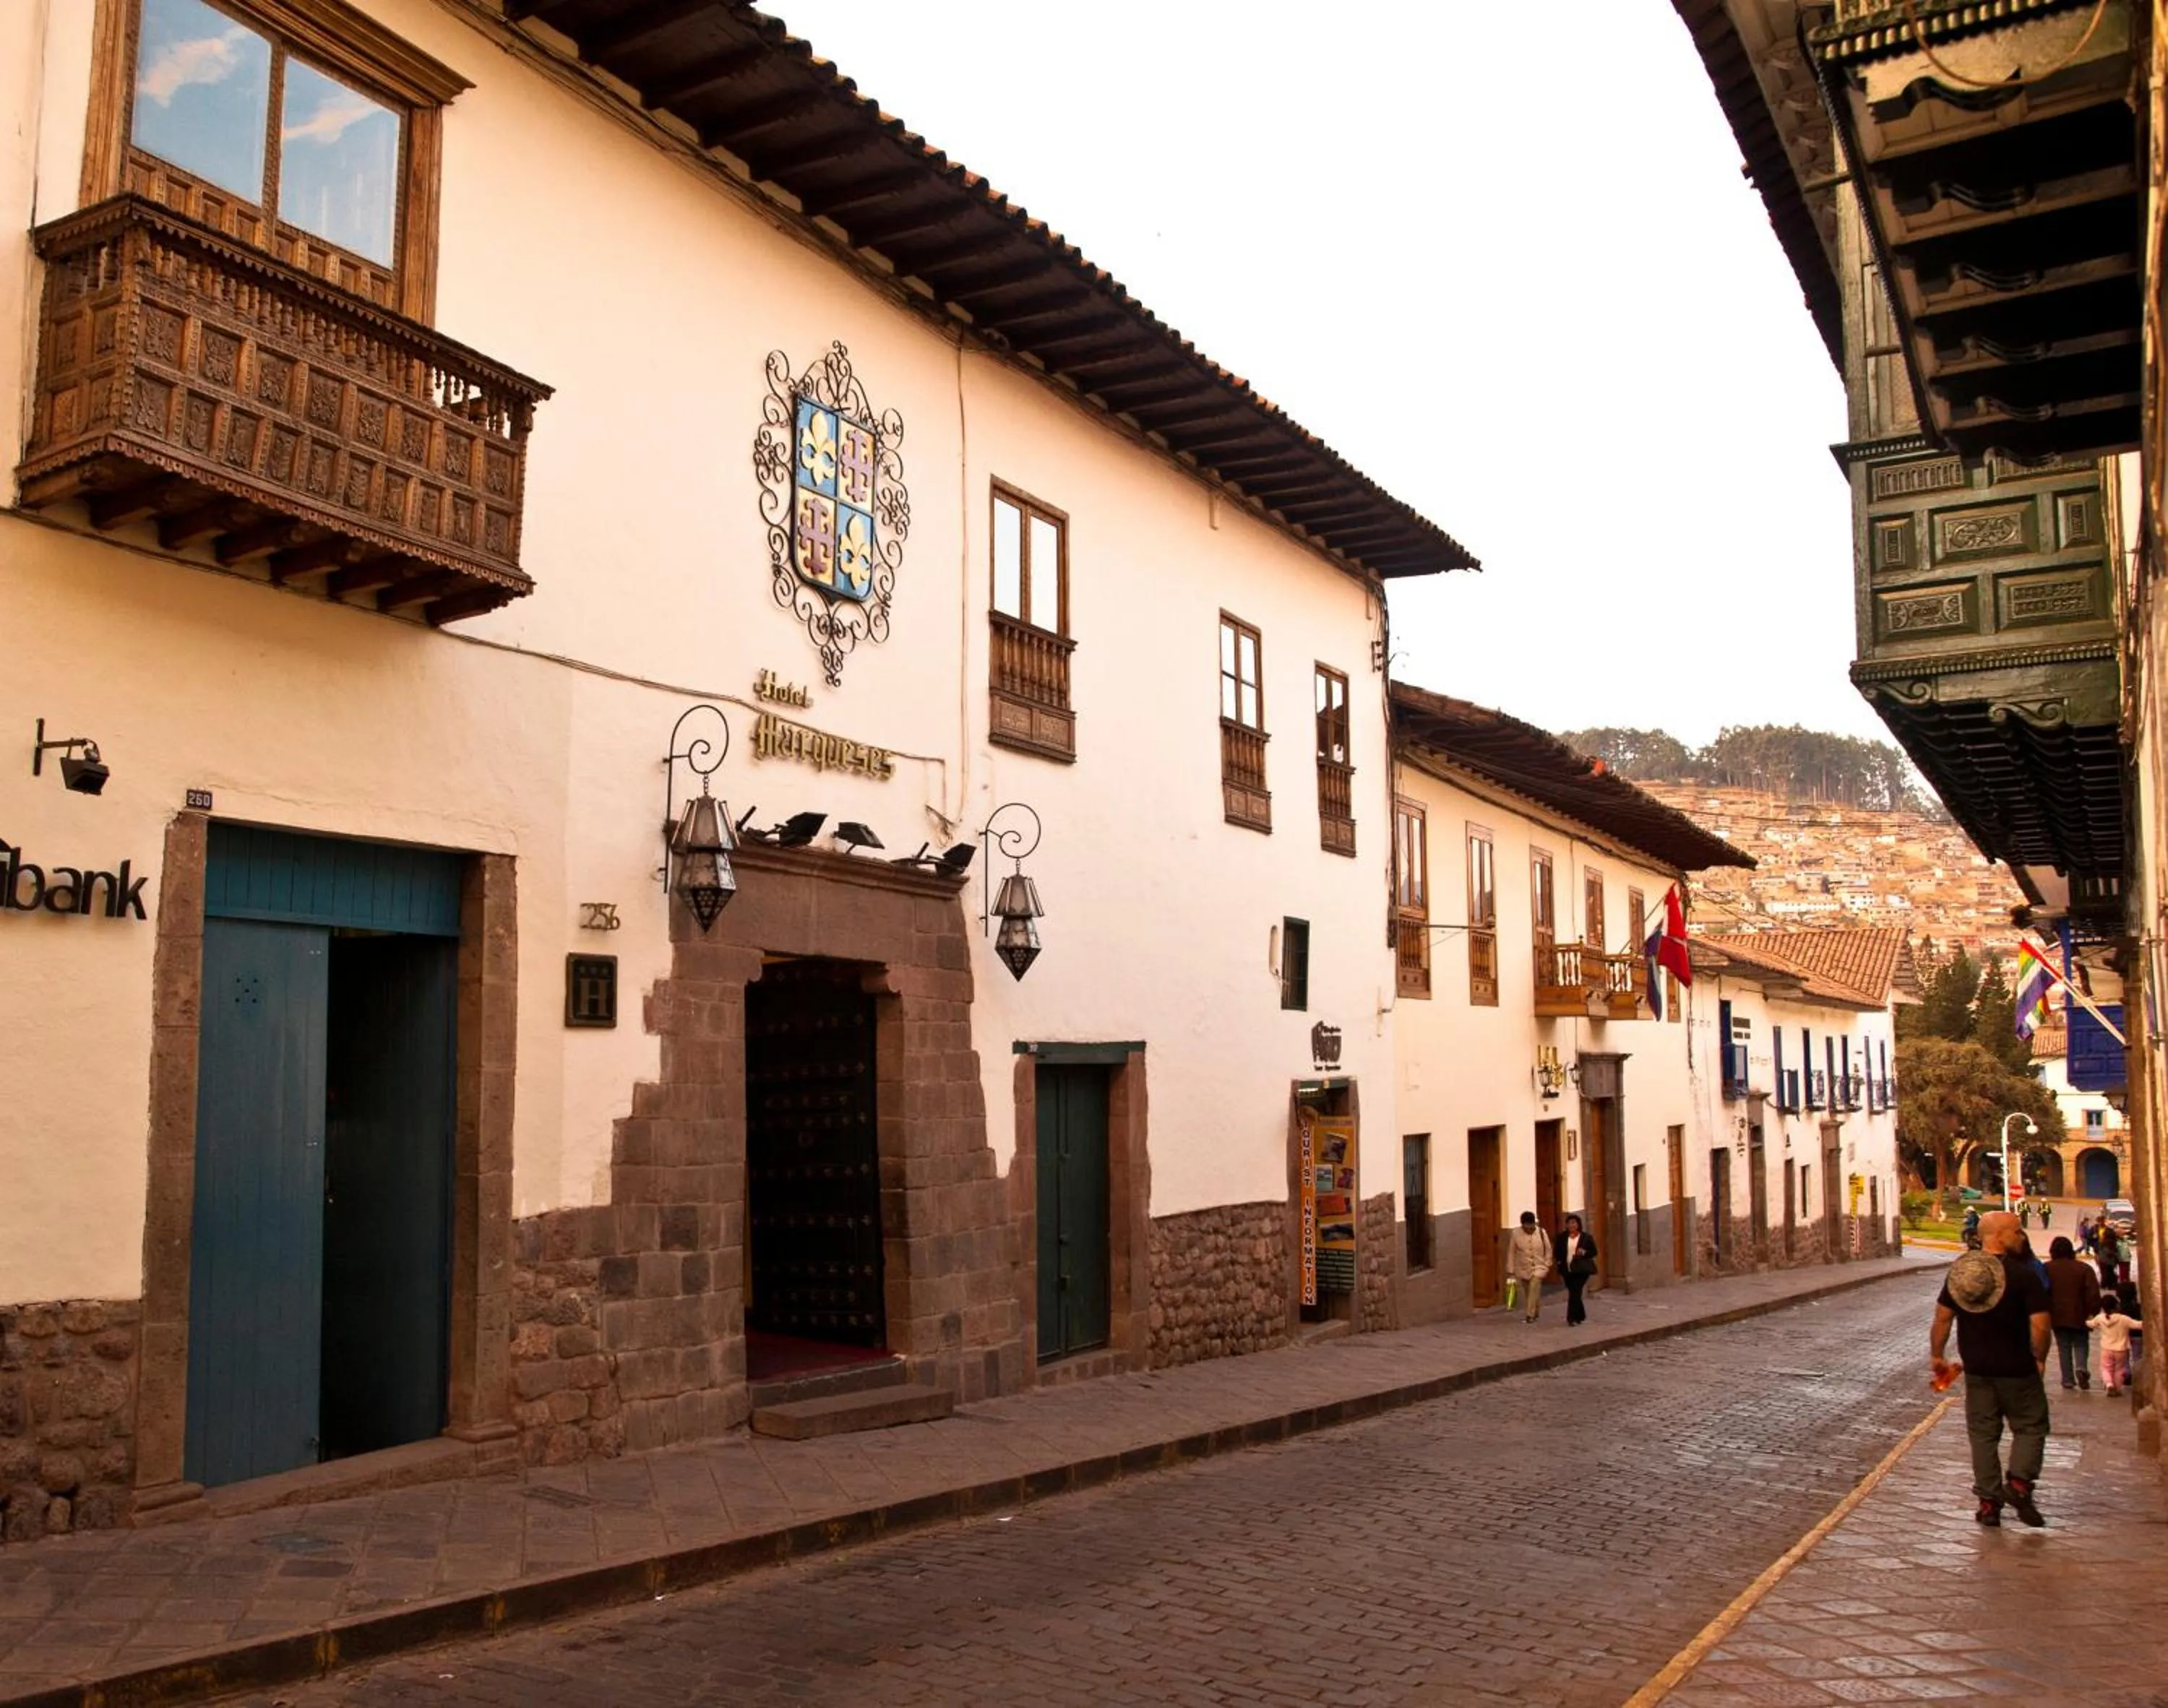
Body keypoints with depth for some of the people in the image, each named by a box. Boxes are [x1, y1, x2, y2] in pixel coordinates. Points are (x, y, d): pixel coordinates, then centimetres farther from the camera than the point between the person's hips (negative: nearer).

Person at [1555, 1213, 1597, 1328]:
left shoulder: (1586, 1237, -2)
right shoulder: (1562, 1237, 7)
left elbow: (1594, 1252, 1)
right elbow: (1557, 1251, 13)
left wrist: (1584, 1252, -17)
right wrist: (1557, 1259, -4)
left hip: (1581, 1270, -4)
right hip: (1567, 1270, 4)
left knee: (1575, 1293, -14)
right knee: (1574, 1293, 12)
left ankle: (1572, 1318, -13)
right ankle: (1580, 1316, 29)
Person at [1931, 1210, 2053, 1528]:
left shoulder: (1959, 1271, 1)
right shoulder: (2022, 1274, -13)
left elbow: (1942, 1317, 3)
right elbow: (2040, 1324, -17)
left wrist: (1936, 1355, 12)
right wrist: (2039, 1358, -1)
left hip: (1976, 1368, 4)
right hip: (2017, 1368, -4)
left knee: (1983, 1434, 11)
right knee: (2031, 1427, 12)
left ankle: (1989, 1502, 11)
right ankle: (2019, 1481, -6)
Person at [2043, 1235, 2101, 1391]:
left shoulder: (2047, 1269, -2)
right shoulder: (2083, 1268, -4)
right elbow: (2093, 1293, -10)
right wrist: (2095, 1312, -5)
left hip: (2057, 1315, 0)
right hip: (2079, 1315, 0)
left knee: (2064, 1347, 9)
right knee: (2080, 1344, 13)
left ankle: (2068, 1379, 5)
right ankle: (2081, 1368, -13)